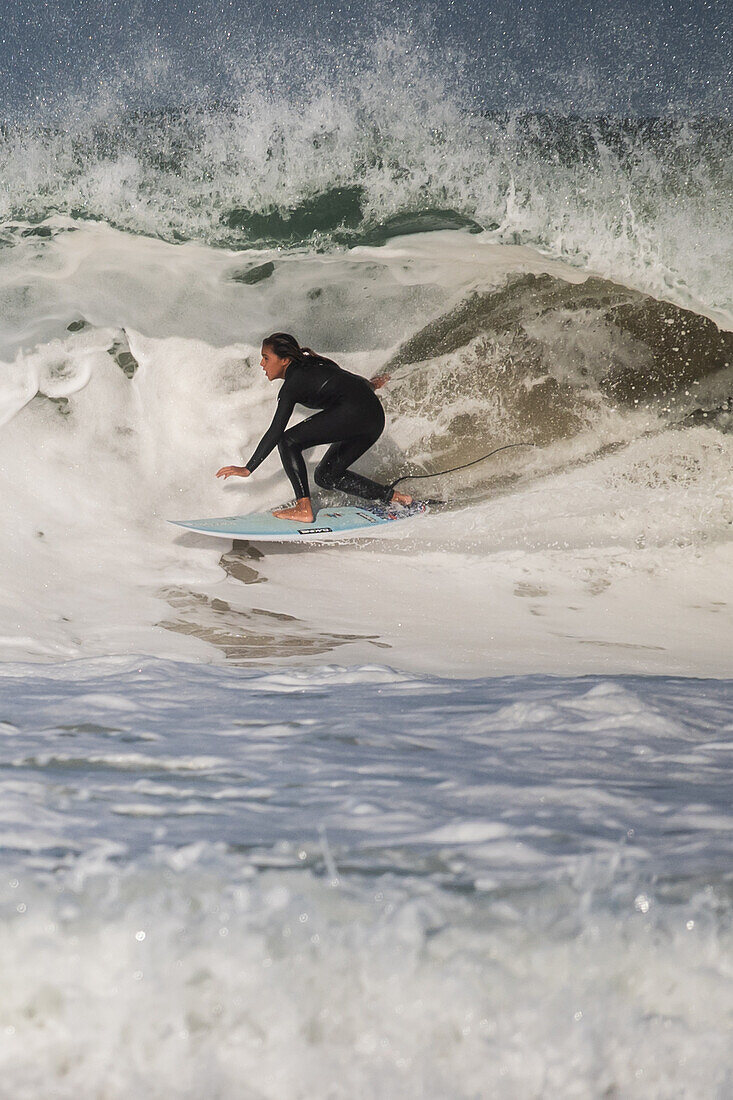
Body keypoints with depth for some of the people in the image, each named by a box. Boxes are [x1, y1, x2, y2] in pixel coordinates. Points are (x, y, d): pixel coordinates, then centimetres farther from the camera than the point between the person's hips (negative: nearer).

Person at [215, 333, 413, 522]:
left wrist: (248, 469, -10)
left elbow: (276, 432, -11)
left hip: (353, 411, -10)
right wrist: (367, 385, 55)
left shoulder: (293, 383, -7)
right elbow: (341, 375, 34)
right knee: (326, 476, 14)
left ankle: (304, 509, -11)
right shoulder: (307, 365, 18)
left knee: (288, 441, -5)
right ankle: (393, 498, 13)